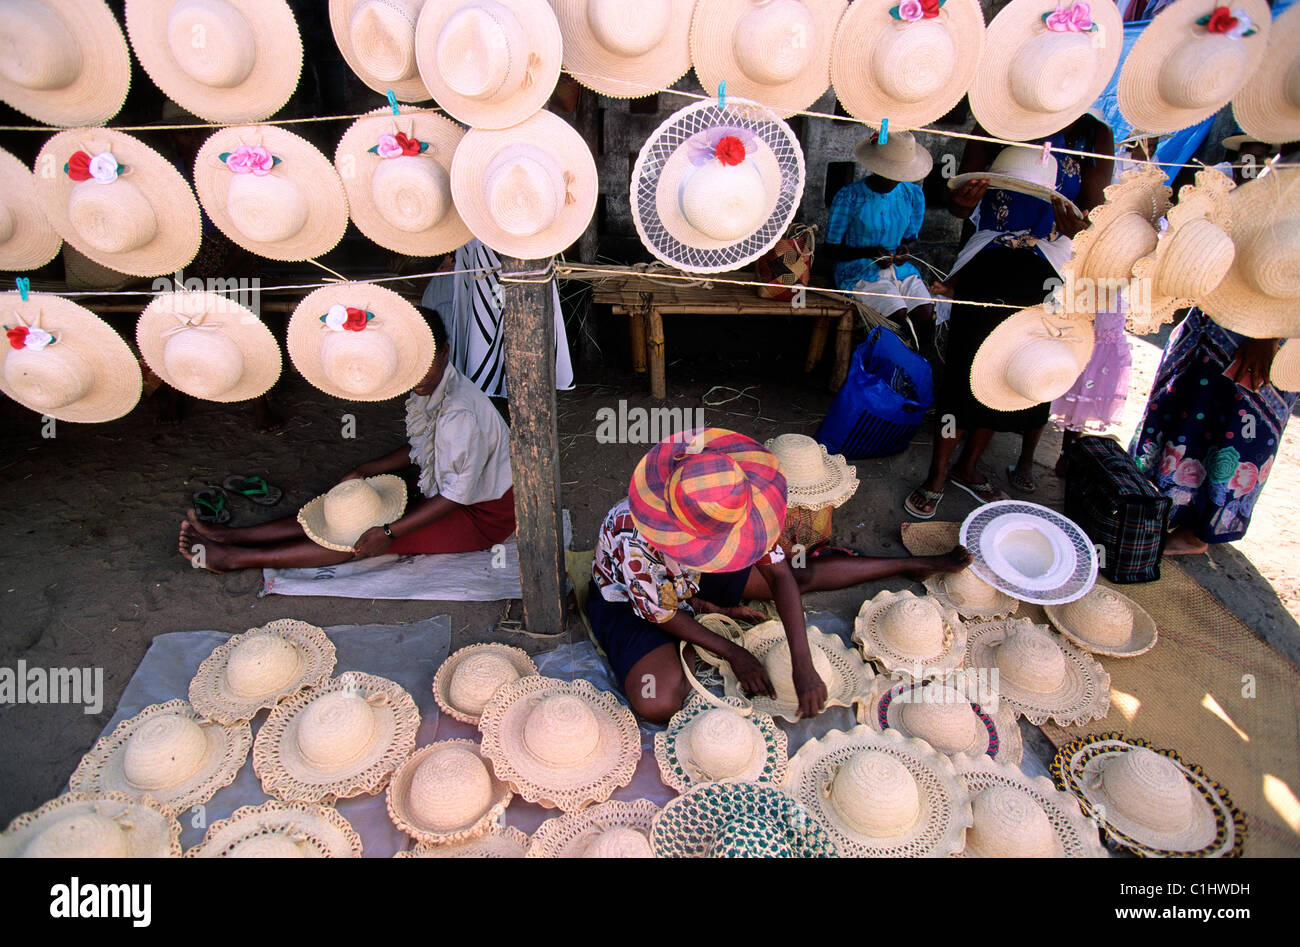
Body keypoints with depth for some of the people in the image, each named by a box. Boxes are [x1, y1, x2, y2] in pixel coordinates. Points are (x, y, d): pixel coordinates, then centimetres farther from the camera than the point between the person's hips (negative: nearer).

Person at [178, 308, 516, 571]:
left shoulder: (459, 412, -31)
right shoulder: (428, 390, -1)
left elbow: (457, 494, -28)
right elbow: (419, 449, 15)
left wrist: (389, 532, -27)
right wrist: (365, 471, 7)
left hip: (482, 515, -8)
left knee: (363, 537, -17)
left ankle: (234, 558, -12)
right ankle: (228, 535, 2)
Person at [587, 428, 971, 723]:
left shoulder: (730, 505, -28)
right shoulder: (632, 538, -41)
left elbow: (780, 575, -22)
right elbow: (662, 615, -24)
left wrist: (803, 666, -27)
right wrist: (734, 654, -17)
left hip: (691, 580, 4)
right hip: (628, 600, -4)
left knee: (800, 575, -3)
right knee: (657, 705, -28)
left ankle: (915, 566, 15)